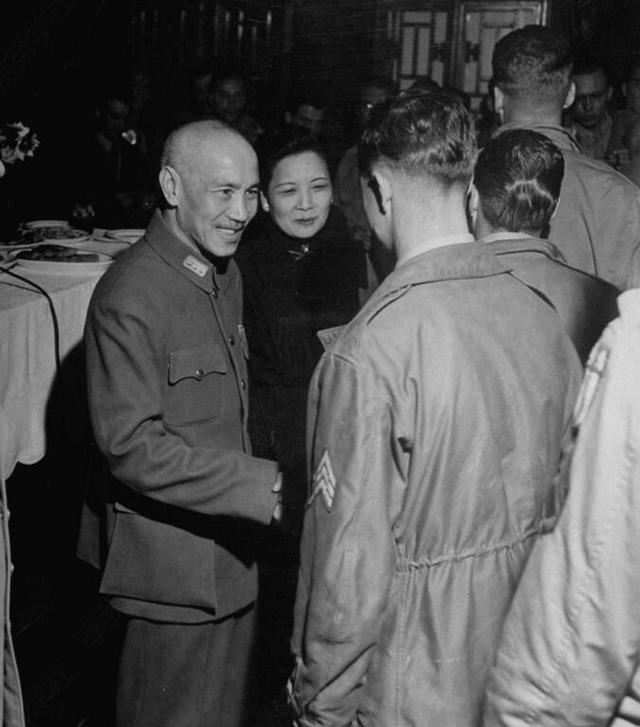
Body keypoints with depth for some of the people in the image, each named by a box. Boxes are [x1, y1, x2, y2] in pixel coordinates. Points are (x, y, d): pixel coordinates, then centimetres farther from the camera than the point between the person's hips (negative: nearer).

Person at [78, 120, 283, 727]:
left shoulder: (225, 273, 9)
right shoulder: (130, 294, -21)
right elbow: (130, 443, -24)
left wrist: (255, 485, 12)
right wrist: (261, 485, -27)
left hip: (229, 545, 9)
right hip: (171, 561, -8)